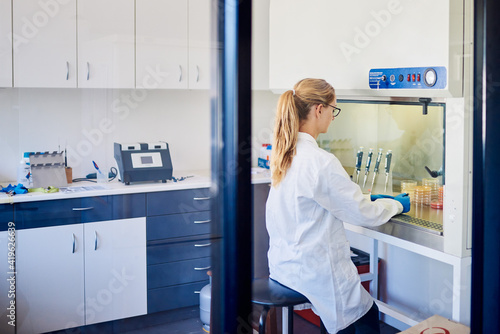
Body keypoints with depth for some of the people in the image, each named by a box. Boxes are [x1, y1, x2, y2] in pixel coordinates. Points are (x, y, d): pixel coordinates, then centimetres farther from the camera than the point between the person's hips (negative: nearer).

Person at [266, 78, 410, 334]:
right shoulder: (320, 162, -25)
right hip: (314, 272, -8)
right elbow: (364, 214, -14)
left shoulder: (284, 154, 2)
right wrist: (397, 204, 5)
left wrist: (366, 199, 16)